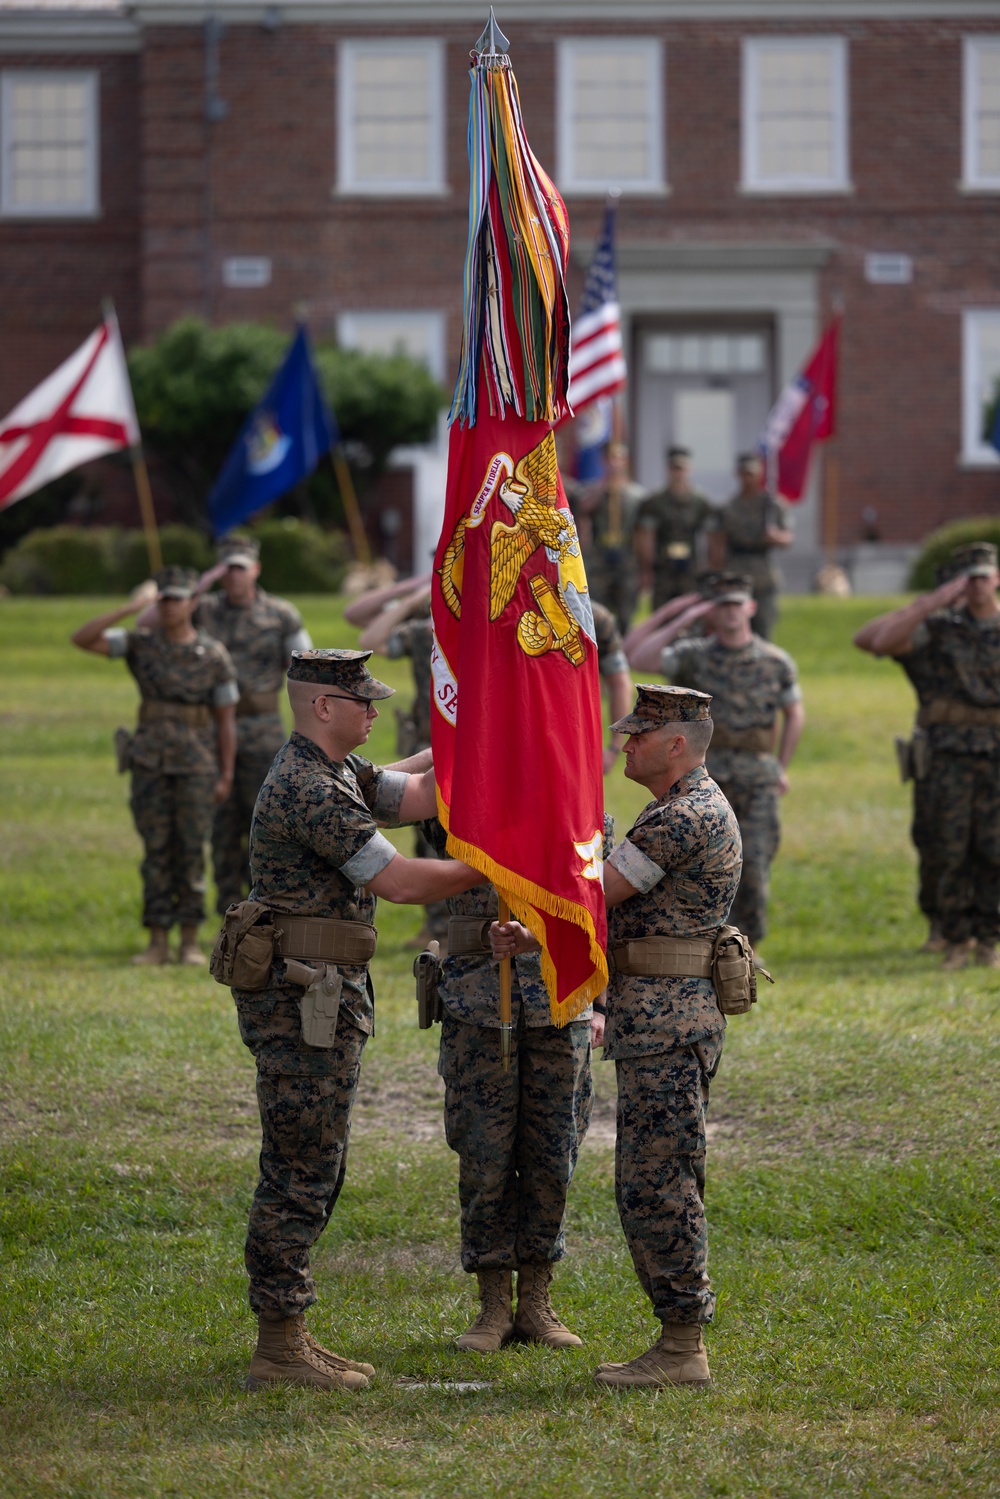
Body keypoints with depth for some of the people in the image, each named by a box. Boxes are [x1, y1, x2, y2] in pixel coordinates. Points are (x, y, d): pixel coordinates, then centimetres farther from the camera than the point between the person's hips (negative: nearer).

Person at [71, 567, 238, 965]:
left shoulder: (214, 656, -1)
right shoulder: (140, 644, 1)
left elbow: (226, 720, 2)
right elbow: (82, 639, -13)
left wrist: (226, 776, -2)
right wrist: (130, 608, -20)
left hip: (196, 765, -1)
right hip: (150, 763, 1)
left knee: (190, 852, 0)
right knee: (156, 852, 2)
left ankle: (190, 942, 7)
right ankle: (157, 943, 5)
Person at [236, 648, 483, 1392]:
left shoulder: (336, 772, 14)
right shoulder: (310, 790, -20)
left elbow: (419, 793, 11)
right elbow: (397, 880, -21)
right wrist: (487, 868, -10)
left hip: (326, 997, 11)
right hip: (303, 1001, -11)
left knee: (314, 1172, 14)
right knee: (300, 1175, -6)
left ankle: (289, 1337, 19)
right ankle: (279, 1349, -3)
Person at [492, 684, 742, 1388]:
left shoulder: (685, 818, -16)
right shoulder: (691, 810, 19)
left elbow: (593, 897, -14)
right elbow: (617, 916, 18)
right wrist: (531, 939, 5)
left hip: (668, 1024, -11)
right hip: (659, 1021, 11)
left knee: (656, 1184, -8)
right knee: (656, 1187, 13)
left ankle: (682, 1350, -5)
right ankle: (680, 1344, 17)